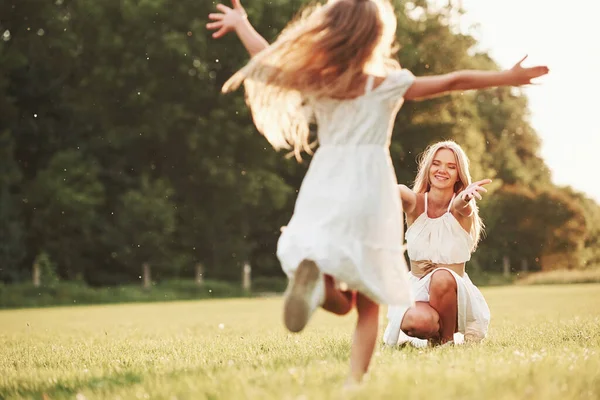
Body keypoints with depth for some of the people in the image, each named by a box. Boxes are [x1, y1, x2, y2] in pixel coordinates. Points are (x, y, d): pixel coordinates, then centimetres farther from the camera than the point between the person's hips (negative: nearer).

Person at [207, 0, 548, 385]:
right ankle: (354, 382, -5)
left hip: (322, 191, 3)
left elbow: (266, 56, 20)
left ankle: (314, 277, -25)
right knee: (368, 305, 10)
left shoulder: (314, 82, 7)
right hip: (369, 193, -2)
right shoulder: (388, 82, 0)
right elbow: (454, 81, 4)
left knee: (341, 305, 8)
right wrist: (507, 77, 15)